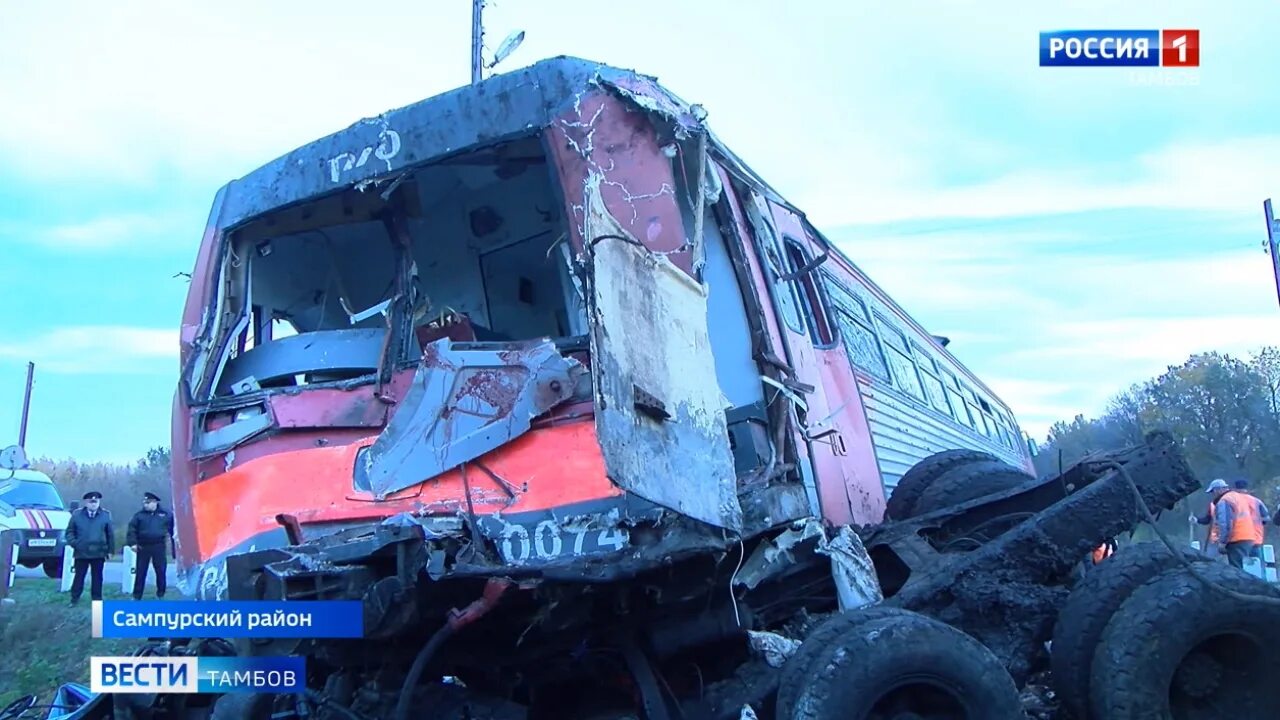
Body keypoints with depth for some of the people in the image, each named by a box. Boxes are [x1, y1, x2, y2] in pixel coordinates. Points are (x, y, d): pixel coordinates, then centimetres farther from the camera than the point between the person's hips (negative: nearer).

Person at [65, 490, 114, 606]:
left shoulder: (105, 515, 3)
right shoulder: (77, 514, 4)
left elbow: (110, 534, 5)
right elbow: (70, 531, 9)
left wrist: (110, 550, 2)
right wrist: (73, 543, -8)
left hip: (99, 553, 0)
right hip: (81, 552, 0)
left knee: (97, 577, 6)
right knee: (79, 576, 5)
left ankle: (97, 600, 13)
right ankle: (74, 599, 13)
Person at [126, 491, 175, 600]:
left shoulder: (165, 514, 3)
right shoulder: (139, 515, 2)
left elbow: (172, 528, 7)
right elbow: (132, 529, -1)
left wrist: (174, 540, 2)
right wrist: (132, 543, -11)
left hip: (159, 547, 0)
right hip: (143, 547, 0)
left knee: (161, 572, 5)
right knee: (140, 573, 3)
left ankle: (161, 595, 17)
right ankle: (136, 596, 10)